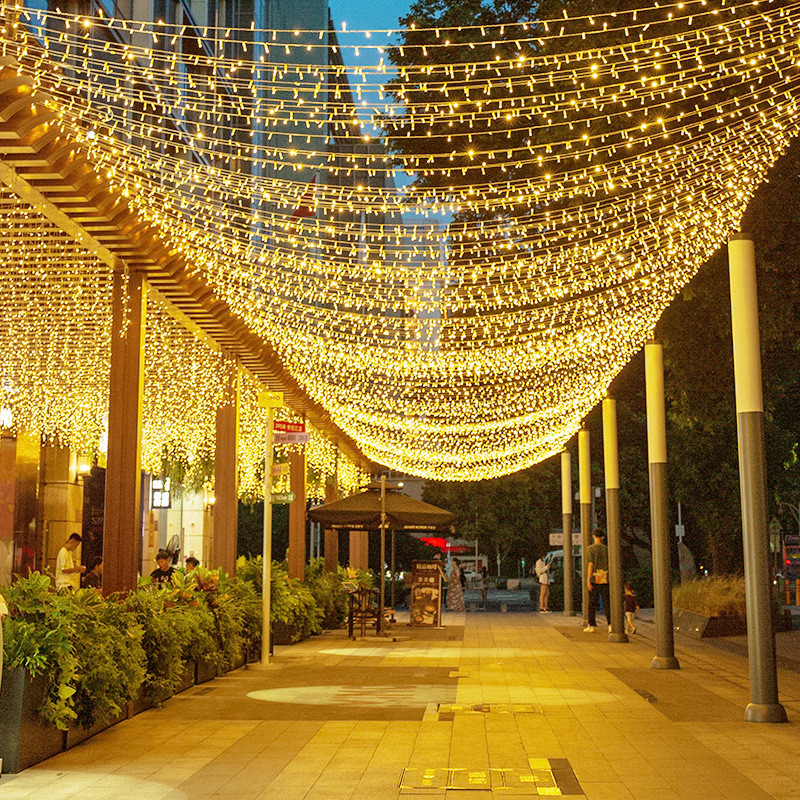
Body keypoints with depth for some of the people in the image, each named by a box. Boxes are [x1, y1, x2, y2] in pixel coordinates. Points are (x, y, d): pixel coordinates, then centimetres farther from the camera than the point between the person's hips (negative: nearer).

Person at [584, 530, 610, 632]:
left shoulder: (591, 549, -5)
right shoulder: (606, 549, 7)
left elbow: (590, 565, -11)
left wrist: (588, 580, -11)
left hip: (594, 579, -3)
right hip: (605, 579, 3)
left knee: (592, 603, 4)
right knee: (607, 603, 3)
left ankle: (591, 626, 7)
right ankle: (610, 624, -6)